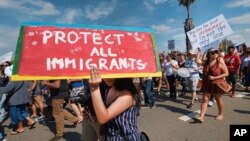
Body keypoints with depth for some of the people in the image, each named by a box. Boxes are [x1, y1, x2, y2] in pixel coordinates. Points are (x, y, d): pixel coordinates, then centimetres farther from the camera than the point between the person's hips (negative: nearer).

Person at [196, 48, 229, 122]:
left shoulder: (220, 63, -9)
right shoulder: (206, 62, 3)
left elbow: (226, 74, -11)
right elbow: (198, 61, -9)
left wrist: (214, 78, -19)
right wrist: (199, 53, -10)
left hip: (217, 84, -3)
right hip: (207, 84, 3)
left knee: (218, 100, 13)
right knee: (205, 100, -1)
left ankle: (221, 114, 34)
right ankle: (201, 116, -2)